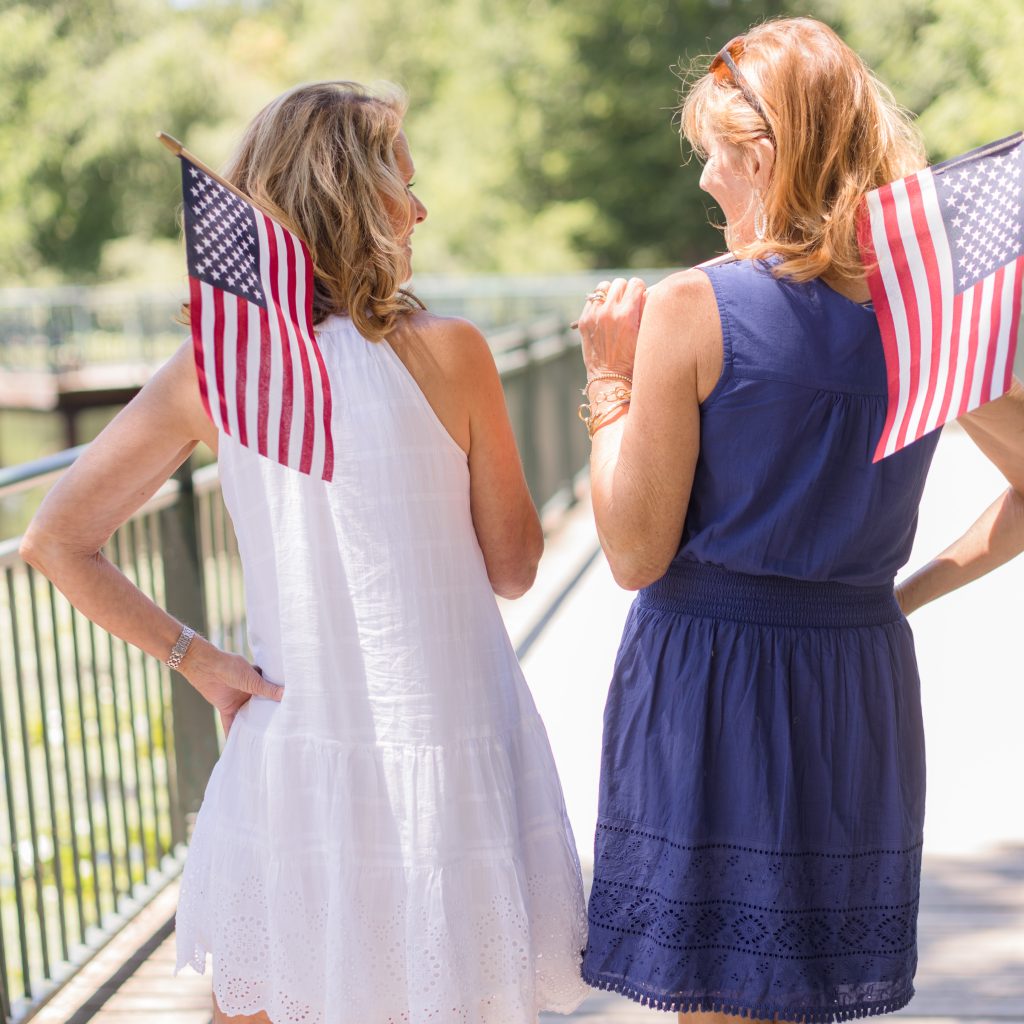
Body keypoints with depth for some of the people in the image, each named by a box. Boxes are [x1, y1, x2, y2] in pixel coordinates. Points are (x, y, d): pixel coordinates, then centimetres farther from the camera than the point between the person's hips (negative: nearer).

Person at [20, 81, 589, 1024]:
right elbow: (513, 567, -2)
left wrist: (194, 657, 3)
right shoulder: (447, 352, -12)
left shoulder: (209, 370, -3)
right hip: (443, 760, -2)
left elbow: (55, 541, -2)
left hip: (294, 752, 3)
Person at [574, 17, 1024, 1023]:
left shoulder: (690, 309, -13)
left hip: (707, 683, -4)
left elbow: (636, 555, -11)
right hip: (860, 682, 4)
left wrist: (608, 383, -1)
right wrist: (909, 590, 11)